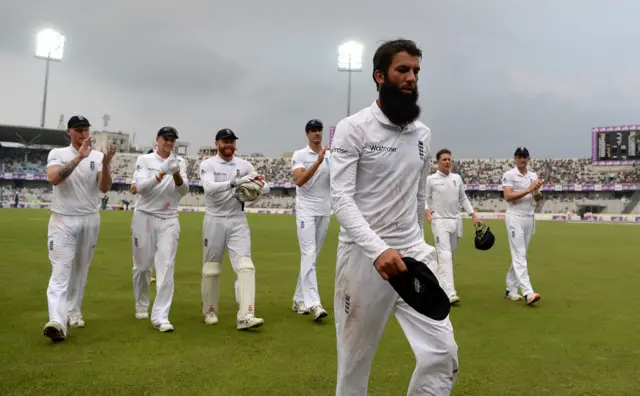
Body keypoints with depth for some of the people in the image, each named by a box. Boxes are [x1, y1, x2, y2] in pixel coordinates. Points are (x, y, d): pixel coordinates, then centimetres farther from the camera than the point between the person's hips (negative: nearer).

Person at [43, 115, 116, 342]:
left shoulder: (98, 156, 3)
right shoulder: (57, 154, -2)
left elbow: (104, 188, -10)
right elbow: (53, 179, -23)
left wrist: (105, 164, -27)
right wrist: (79, 157, -28)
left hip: (90, 220, 3)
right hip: (62, 220, -3)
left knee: (81, 269, 13)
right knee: (60, 270, -12)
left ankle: (74, 312, 27)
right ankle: (57, 321, -21)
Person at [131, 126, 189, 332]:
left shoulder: (179, 162, 5)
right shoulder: (144, 159, 0)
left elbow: (183, 191, -6)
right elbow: (140, 187, -13)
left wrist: (176, 175, -26)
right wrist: (162, 173, -27)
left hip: (169, 220, 1)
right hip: (144, 216, -1)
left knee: (166, 266, -10)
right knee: (142, 266, 10)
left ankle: (160, 316, -11)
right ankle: (142, 306, 32)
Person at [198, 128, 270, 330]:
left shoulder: (244, 165, 5)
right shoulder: (207, 164, -3)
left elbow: (266, 187, 4)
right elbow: (209, 187, -22)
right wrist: (235, 182, -34)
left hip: (238, 220, 2)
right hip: (214, 220, -1)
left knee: (245, 266, -12)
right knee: (211, 268, 9)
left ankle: (246, 316, -15)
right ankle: (210, 311, 27)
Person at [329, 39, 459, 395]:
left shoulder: (423, 134, 10)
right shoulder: (353, 128, -7)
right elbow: (341, 198, -16)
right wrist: (378, 249, -29)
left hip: (414, 254, 5)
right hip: (363, 256, -4)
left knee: (443, 353, -2)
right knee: (356, 361, 9)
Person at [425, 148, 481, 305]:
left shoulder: (457, 178, 9)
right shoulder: (431, 179, -4)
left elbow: (463, 199, 16)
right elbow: (424, 199, -4)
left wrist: (474, 216, 10)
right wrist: (427, 210, -25)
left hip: (456, 220, 5)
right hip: (440, 221, -5)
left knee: (450, 255, 14)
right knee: (445, 255, -15)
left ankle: (440, 283, 33)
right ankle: (449, 292, -19)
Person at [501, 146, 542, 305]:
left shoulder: (533, 176, 13)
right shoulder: (509, 175, -5)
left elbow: (538, 199, 10)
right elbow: (508, 197, -17)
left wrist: (537, 190, -11)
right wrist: (528, 190, -18)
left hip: (530, 218, 7)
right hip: (515, 218, -7)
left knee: (519, 255, 10)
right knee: (519, 255, -12)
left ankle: (510, 289, 18)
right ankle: (528, 293, -18)